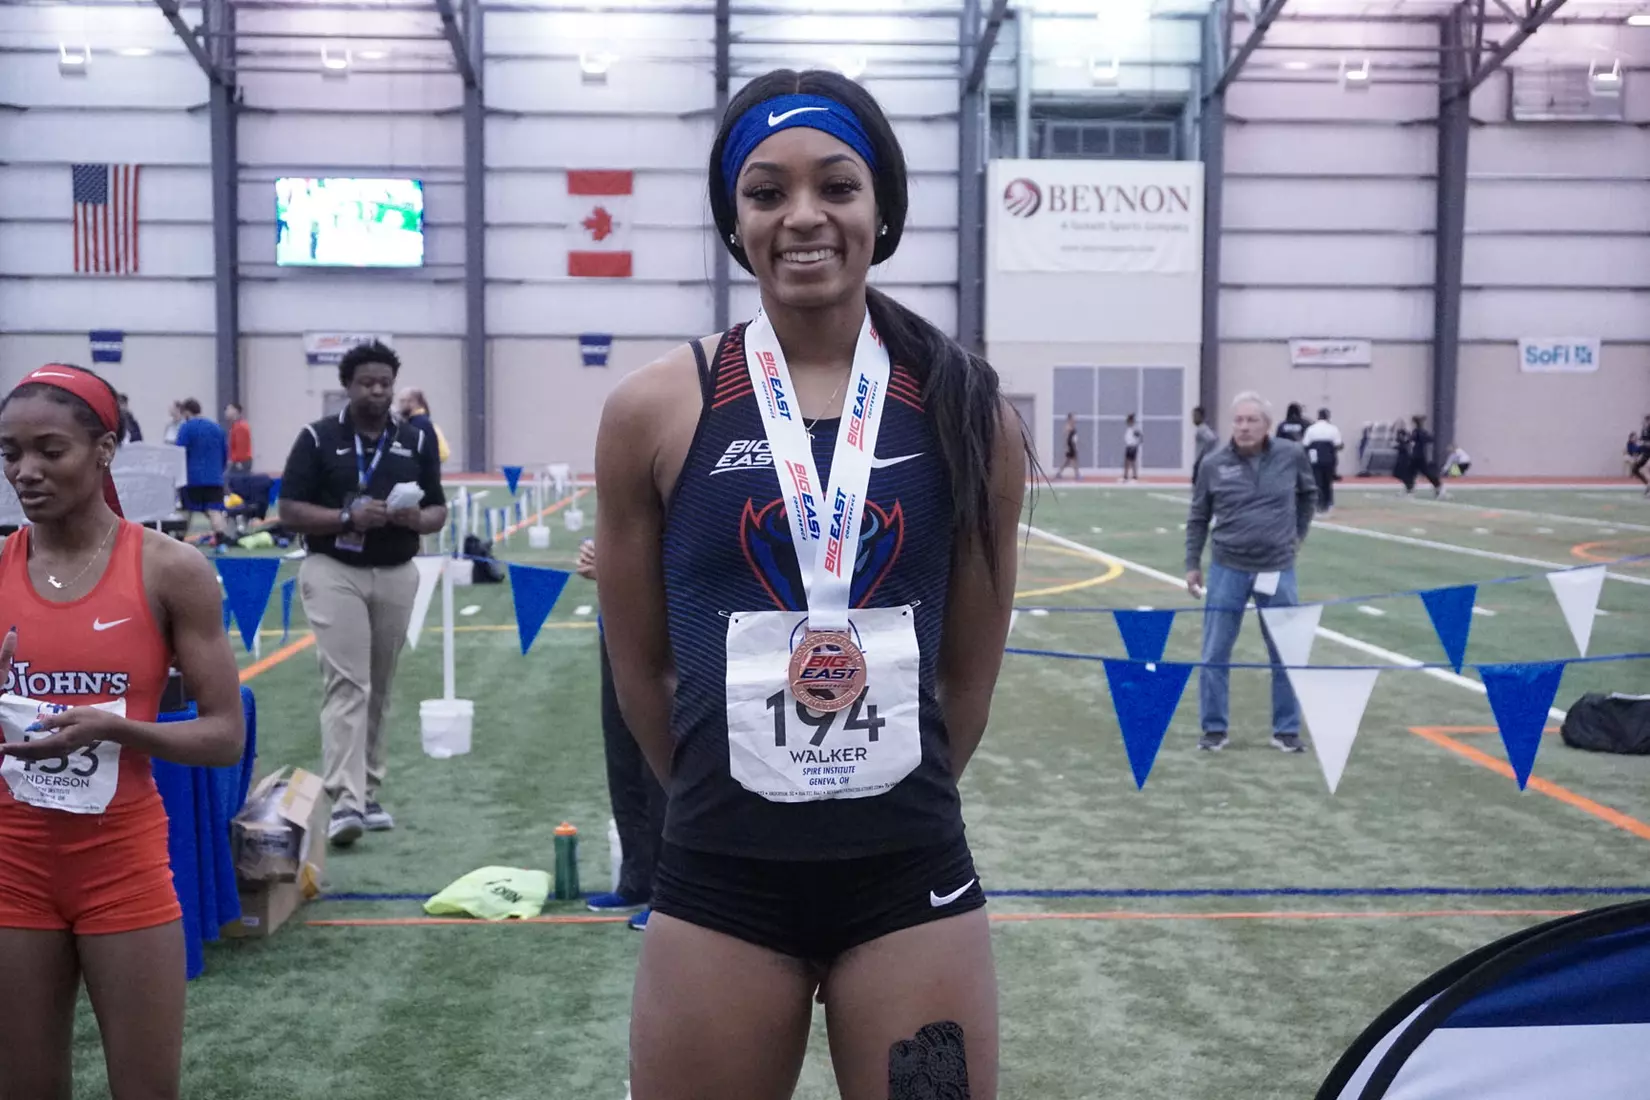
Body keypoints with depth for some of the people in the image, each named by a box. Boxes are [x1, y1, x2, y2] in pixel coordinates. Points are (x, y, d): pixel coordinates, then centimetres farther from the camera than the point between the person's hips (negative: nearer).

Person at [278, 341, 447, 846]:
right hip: (334, 571, -4)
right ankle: (344, 802, -19)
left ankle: (367, 794, 22)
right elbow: (290, 511, -5)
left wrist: (418, 519, -14)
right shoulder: (318, 438, -2)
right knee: (346, 683, -14)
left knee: (379, 689, 11)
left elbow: (439, 511, 10)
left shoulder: (418, 441, 7)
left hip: (396, 575, 4)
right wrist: (348, 516, -20)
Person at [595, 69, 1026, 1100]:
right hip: (723, 881, 0)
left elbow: (971, 672, 7)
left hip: (913, 877, 1)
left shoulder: (969, 413, -2)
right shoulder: (655, 410, -5)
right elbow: (641, 665, 5)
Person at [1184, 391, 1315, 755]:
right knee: (1214, 655, 3)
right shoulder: (1214, 465, -6)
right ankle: (1214, 729, 16)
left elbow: (1308, 493, 16)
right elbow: (1198, 518, 5)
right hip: (1227, 570, 0)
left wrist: (1298, 534, 12)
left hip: (1277, 571, 1)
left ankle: (1286, 730, 22)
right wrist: (1193, 564, 5)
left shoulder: (1291, 455, -5)